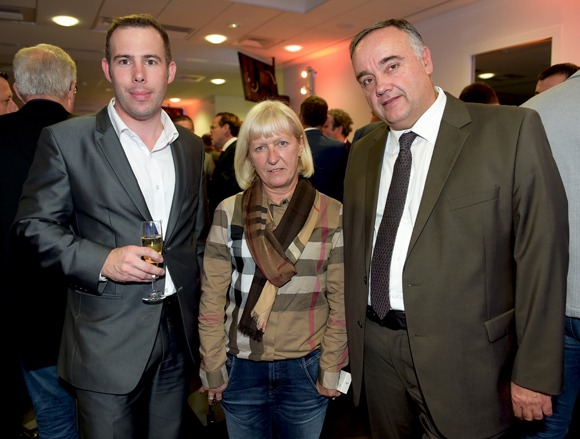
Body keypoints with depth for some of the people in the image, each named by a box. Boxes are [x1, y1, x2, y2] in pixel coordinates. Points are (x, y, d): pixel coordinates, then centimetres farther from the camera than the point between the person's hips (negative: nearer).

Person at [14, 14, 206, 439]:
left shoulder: (191, 146, 7)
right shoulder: (65, 139, -6)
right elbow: (34, 225, -3)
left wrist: (202, 317, 11)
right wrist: (102, 261, -20)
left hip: (178, 337, 4)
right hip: (107, 344, -3)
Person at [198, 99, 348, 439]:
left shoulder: (332, 214, -5)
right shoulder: (229, 213, -4)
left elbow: (340, 301, -2)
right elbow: (212, 298, -2)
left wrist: (331, 368, -2)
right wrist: (213, 368, -3)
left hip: (305, 371, 0)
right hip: (241, 371, 1)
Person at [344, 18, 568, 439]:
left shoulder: (512, 130, -9)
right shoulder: (362, 153, 7)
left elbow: (542, 255, -11)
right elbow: (355, 249, 9)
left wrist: (534, 373, -11)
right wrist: (353, 335, 8)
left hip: (462, 356, -4)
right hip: (376, 348, 5)